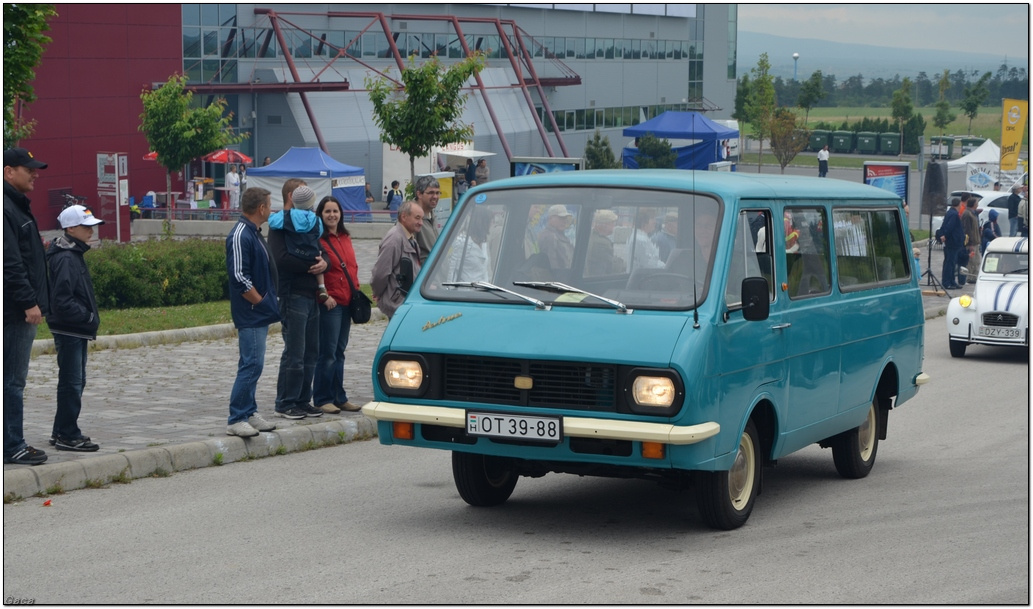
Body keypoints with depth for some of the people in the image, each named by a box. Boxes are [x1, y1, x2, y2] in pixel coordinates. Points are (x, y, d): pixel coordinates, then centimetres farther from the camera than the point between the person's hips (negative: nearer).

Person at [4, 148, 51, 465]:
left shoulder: (18, 207, 18)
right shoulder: (6, 209, -15)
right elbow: (10, 263, -22)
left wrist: (35, 301, 20)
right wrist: (29, 302, -22)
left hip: (22, 310, 11)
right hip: (14, 311, -11)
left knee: (15, 379, 13)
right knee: (13, 380, -6)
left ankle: (13, 444, 19)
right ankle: (12, 447, -3)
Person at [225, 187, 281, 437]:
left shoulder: (254, 233, 14)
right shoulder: (240, 236, -18)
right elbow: (239, 278, -23)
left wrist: (269, 302, 15)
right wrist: (261, 301, -14)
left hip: (260, 314, 10)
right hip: (251, 314, -10)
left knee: (252, 365, 14)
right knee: (251, 365, -11)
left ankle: (249, 413, 20)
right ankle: (236, 420, -8)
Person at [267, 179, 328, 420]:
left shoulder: (308, 222, 20)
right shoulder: (280, 224, -7)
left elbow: (319, 252, 17)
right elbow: (282, 259, -20)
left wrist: (323, 262, -7)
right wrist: (311, 266, -12)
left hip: (311, 294, 9)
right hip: (292, 294, -9)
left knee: (310, 352, 10)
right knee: (294, 353, -7)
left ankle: (302, 400, 18)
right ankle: (285, 403, 0)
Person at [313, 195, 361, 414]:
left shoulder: (345, 238, 15)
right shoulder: (318, 239, -9)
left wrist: (356, 291, 10)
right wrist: (324, 296, -18)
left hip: (346, 302, 8)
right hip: (330, 303, -8)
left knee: (339, 352, 13)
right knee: (328, 353, -5)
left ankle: (339, 398, 19)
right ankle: (322, 399, 2)